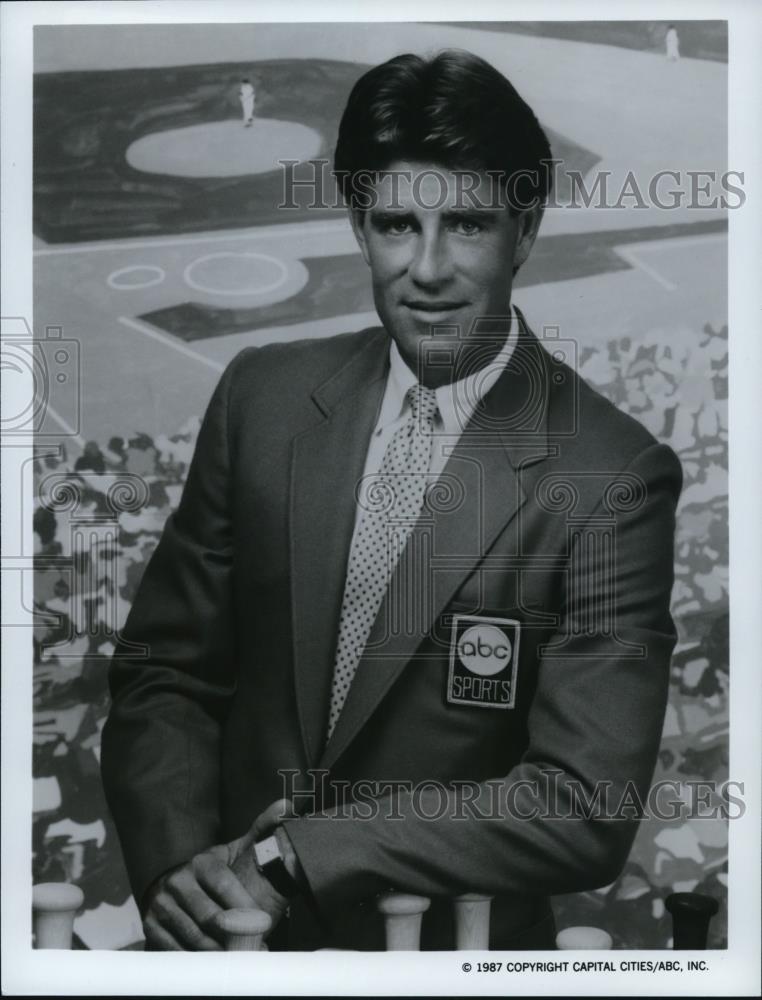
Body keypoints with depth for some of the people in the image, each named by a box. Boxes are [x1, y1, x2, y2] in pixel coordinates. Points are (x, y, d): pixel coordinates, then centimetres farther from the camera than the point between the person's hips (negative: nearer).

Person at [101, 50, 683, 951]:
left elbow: (585, 809, -18)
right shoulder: (263, 394, -5)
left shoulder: (614, 478, -16)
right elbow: (164, 672, 0)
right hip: (228, 940, 3)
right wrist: (177, 867, -15)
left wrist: (293, 856, -18)